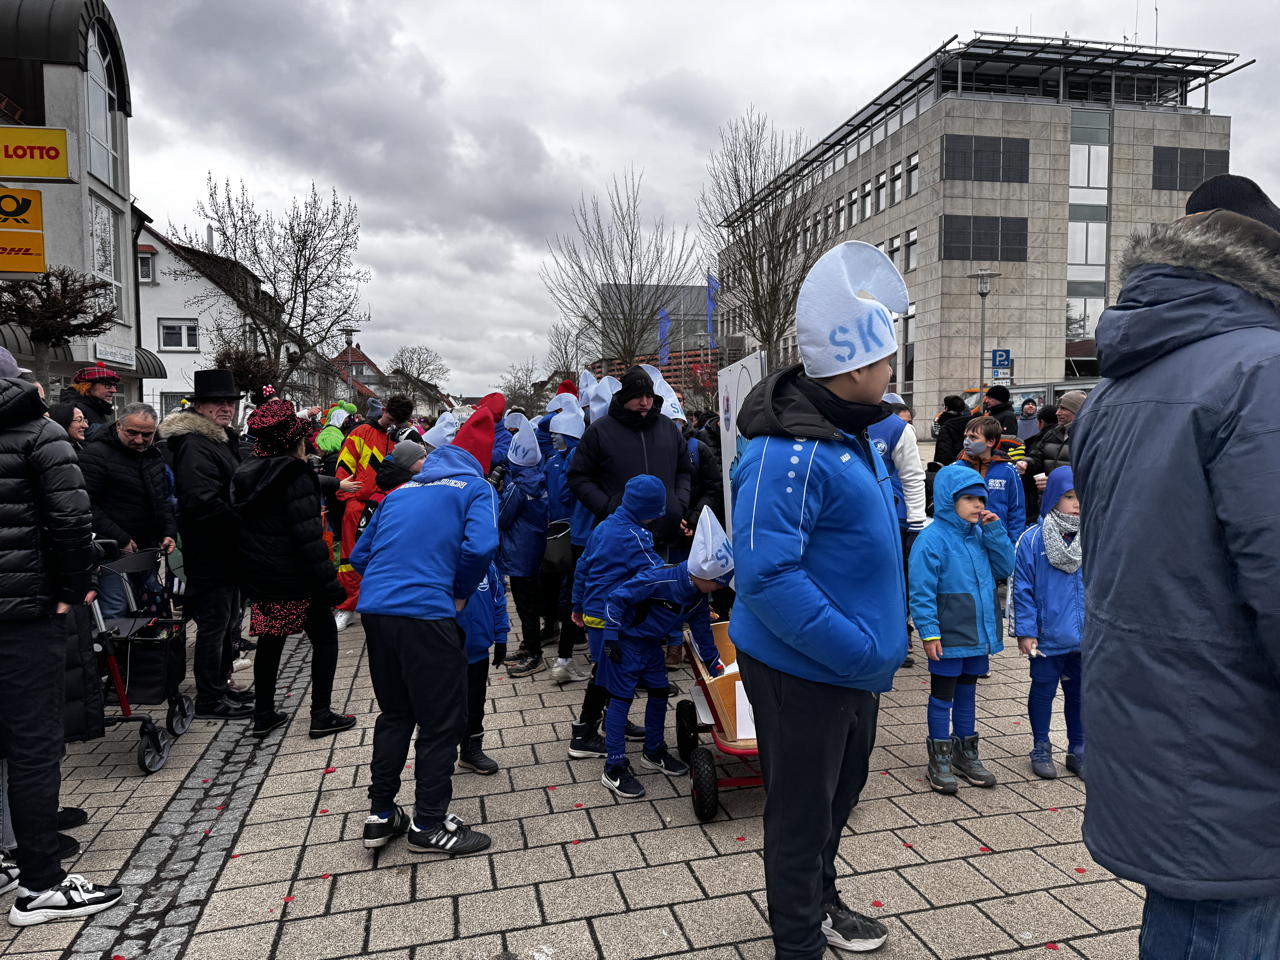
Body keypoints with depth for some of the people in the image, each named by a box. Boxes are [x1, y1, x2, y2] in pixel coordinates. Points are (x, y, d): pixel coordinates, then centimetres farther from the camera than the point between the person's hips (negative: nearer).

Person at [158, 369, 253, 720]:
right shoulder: (195, 446, -18)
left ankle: (219, 687, 32)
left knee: (228, 620, 19)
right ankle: (209, 700, 10)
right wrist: (242, 523, -18)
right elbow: (204, 503, -27)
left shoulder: (223, 439, 15)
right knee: (214, 623, -1)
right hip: (210, 553, -10)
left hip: (225, 550, 10)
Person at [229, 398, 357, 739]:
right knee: (325, 637, 7)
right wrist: (329, 583, -19)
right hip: (293, 580, -7)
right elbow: (309, 537, -22)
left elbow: (243, 524, 16)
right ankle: (321, 716, 9)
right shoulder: (295, 477, -18)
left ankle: (263, 715, 25)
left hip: (258, 576, 8)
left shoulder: (246, 474, 8)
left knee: (270, 641, 18)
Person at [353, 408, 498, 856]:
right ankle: (429, 825, 17)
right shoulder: (475, 487, 4)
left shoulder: (402, 491, 21)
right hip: (425, 613, -6)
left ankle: (380, 815, 29)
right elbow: (480, 546, -14)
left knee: (394, 713, 22)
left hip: (374, 609, 7)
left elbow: (360, 555, 21)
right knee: (442, 721, 8)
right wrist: (461, 593, 1)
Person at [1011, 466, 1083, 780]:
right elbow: (1022, 590, -8)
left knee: (1080, 693, 16)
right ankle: (1041, 749, 28)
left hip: (1086, 637, 3)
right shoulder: (1033, 540, -11)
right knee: (1043, 691, 12)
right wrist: (1025, 632, -10)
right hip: (1047, 637, -3)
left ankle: (1078, 751, 32)